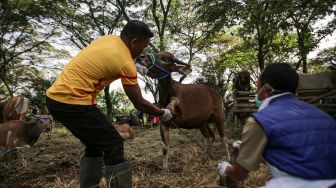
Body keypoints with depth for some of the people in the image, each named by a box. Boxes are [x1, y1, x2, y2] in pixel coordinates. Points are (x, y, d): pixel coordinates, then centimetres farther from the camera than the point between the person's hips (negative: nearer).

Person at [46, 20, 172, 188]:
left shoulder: (109, 39, 9)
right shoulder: (126, 64, -14)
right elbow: (139, 104, -7)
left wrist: (137, 68, 30)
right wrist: (163, 113, 9)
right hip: (73, 102, -9)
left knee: (95, 144, 19)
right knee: (114, 145, -1)